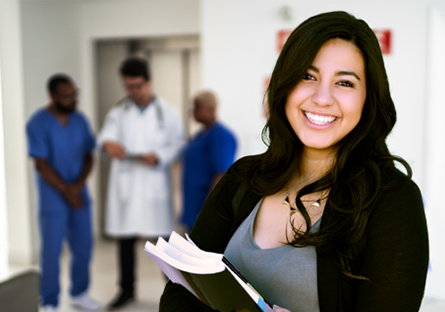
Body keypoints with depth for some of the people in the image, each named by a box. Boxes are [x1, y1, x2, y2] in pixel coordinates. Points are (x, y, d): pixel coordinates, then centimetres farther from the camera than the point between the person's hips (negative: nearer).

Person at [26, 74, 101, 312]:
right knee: (52, 250, 2)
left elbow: (88, 157, 4)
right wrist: (65, 190, -13)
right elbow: (41, 165, -13)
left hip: (80, 194, 5)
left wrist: (78, 185, -10)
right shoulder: (38, 123, -11)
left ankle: (79, 293, 30)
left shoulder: (80, 120, 3)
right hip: (53, 198, -5)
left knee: (83, 246, 11)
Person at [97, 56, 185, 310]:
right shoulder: (118, 113, 9)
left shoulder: (168, 112, 4)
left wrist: (159, 157, -19)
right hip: (125, 185, 3)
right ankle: (127, 290, 26)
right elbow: (106, 135, -9)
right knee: (125, 239, 9)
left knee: (164, 237, 2)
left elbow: (178, 144, -1)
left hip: (155, 185, -2)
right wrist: (108, 143, -33)